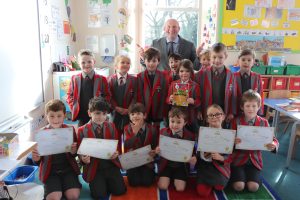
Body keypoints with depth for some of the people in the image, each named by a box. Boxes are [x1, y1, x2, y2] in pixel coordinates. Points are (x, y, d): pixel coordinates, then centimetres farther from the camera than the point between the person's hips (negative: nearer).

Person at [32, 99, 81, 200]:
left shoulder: (70, 130, -3)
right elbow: (39, 158, 4)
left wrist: (73, 152, -16)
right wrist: (36, 158, -19)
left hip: (68, 168, 1)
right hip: (50, 171, -1)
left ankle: (62, 188, 13)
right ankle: (54, 188, 11)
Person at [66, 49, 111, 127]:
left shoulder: (101, 79, -3)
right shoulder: (75, 79, 2)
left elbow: (107, 95, 1)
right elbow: (70, 95, 9)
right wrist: (73, 107, -3)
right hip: (81, 115, 1)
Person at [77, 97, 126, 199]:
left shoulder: (111, 126, 2)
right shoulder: (82, 130, -5)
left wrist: (116, 152, -16)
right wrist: (83, 159, -21)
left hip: (110, 165, 2)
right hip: (94, 167, -2)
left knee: (120, 190, -9)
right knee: (99, 194, -14)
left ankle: (106, 181, 22)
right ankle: (97, 182, 19)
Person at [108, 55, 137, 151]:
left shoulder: (134, 80, -1)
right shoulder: (110, 79, 1)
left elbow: (135, 97, -5)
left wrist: (129, 109, -14)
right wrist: (116, 107, -14)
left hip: (129, 113, 0)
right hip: (115, 112, 1)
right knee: (116, 135, 11)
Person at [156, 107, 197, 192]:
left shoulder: (190, 136, -10)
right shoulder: (163, 132, -7)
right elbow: (159, 147, 3)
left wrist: (193, 159, -26)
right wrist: (157, 150, -21)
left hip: (181, 166, 0)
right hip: (166, 164, 1)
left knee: (180, 188, -8)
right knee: (162, 186, -10)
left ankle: (176, 178, 26)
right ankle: (169, 178, 24)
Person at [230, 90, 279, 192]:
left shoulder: (263, 122, -3)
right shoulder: (236, 121, -9)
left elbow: (274, 140, -3)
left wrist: (273, 145, -27)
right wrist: (233, 142, -32)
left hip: (255, 159, 2)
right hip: (238, 158, -1)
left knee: (253, 187, -11)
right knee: (239, 186, -13)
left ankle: (249, 174, 20)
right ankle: (235, 174, 19)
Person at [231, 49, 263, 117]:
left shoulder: (257, 77, 1)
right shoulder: (233, 76, -6)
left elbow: (260, 96, 3)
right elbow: (231, 96, -9)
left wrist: (260, 113, 0)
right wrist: (231, 113, -12)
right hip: (237, 112, -2)